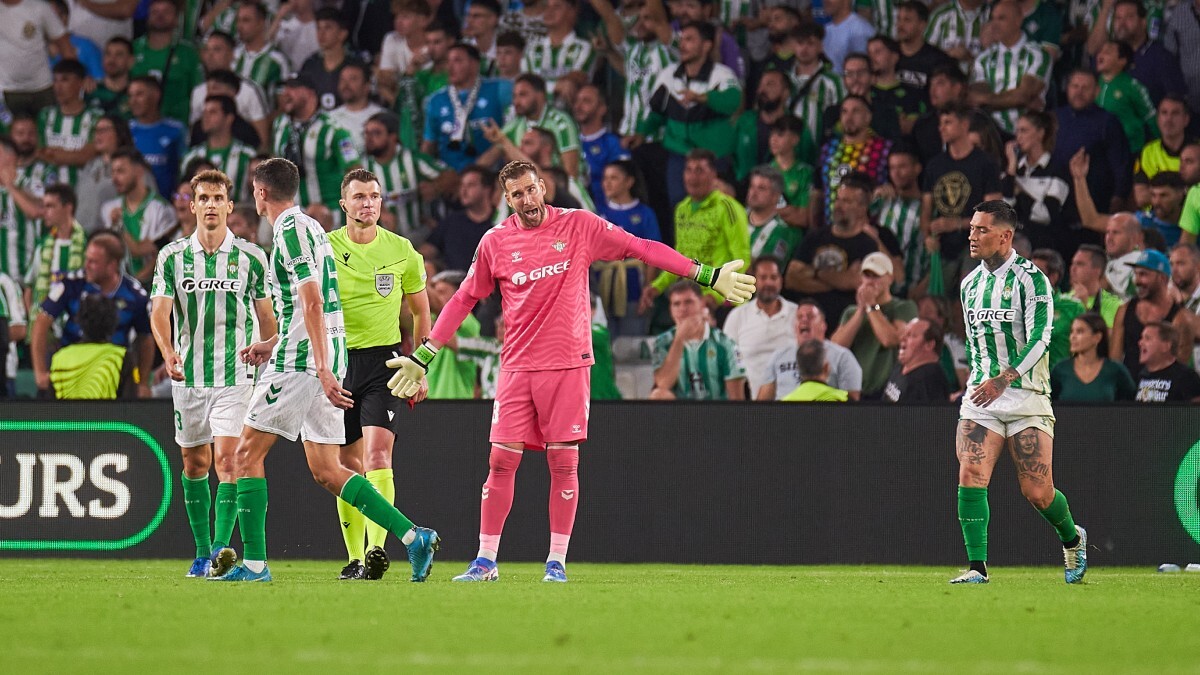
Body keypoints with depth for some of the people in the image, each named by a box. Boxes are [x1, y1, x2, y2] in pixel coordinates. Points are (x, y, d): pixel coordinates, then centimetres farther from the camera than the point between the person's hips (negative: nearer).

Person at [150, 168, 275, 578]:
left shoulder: (251, 258, 0)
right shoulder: (172, 257, 1)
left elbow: (266, 317, 8)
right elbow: (160, 310, -6)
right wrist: (168, 352, -25)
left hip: (237, 375, -2)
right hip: (188, 375, 2)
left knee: (226, 457, -16)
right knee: (194, 463, 10)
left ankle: (221, 550, -18)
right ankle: (202, 552, 22)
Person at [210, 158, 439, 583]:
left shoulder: (291, 230, -11)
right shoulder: (307, 226, 19)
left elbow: (312, 301, -20)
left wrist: (322, 368, -25)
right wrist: (272, 344, 28)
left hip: (300, 360, -9)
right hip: (320, 362, 9)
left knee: (247, 454, -1)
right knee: (325, 471, 8)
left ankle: (254, 562, -3)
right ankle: (413, 537, -1)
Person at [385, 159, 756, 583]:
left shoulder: (579, 226, 0)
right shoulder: (496, 242, 4)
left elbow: (641, 248, 0)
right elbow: (464, 299, 13)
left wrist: (707, 276, -6)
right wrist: (422, 357, 12)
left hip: (568, 363, -1)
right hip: (517, 367, 1)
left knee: (564, 463, -1)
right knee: (501, 461, -2)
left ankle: (557, 560, 6)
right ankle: (486, 561, 5)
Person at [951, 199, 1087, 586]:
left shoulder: (1030, 279, -9)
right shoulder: (970, 283, 12)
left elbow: (1039, 338, -19)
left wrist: (1004, 379, -29)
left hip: (1027, 394, -5)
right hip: (981, 395, 5)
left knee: (1037, 492, -3)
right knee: (971, 475, -16)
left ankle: (1072, 539, 28)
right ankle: (977, 567, -14)